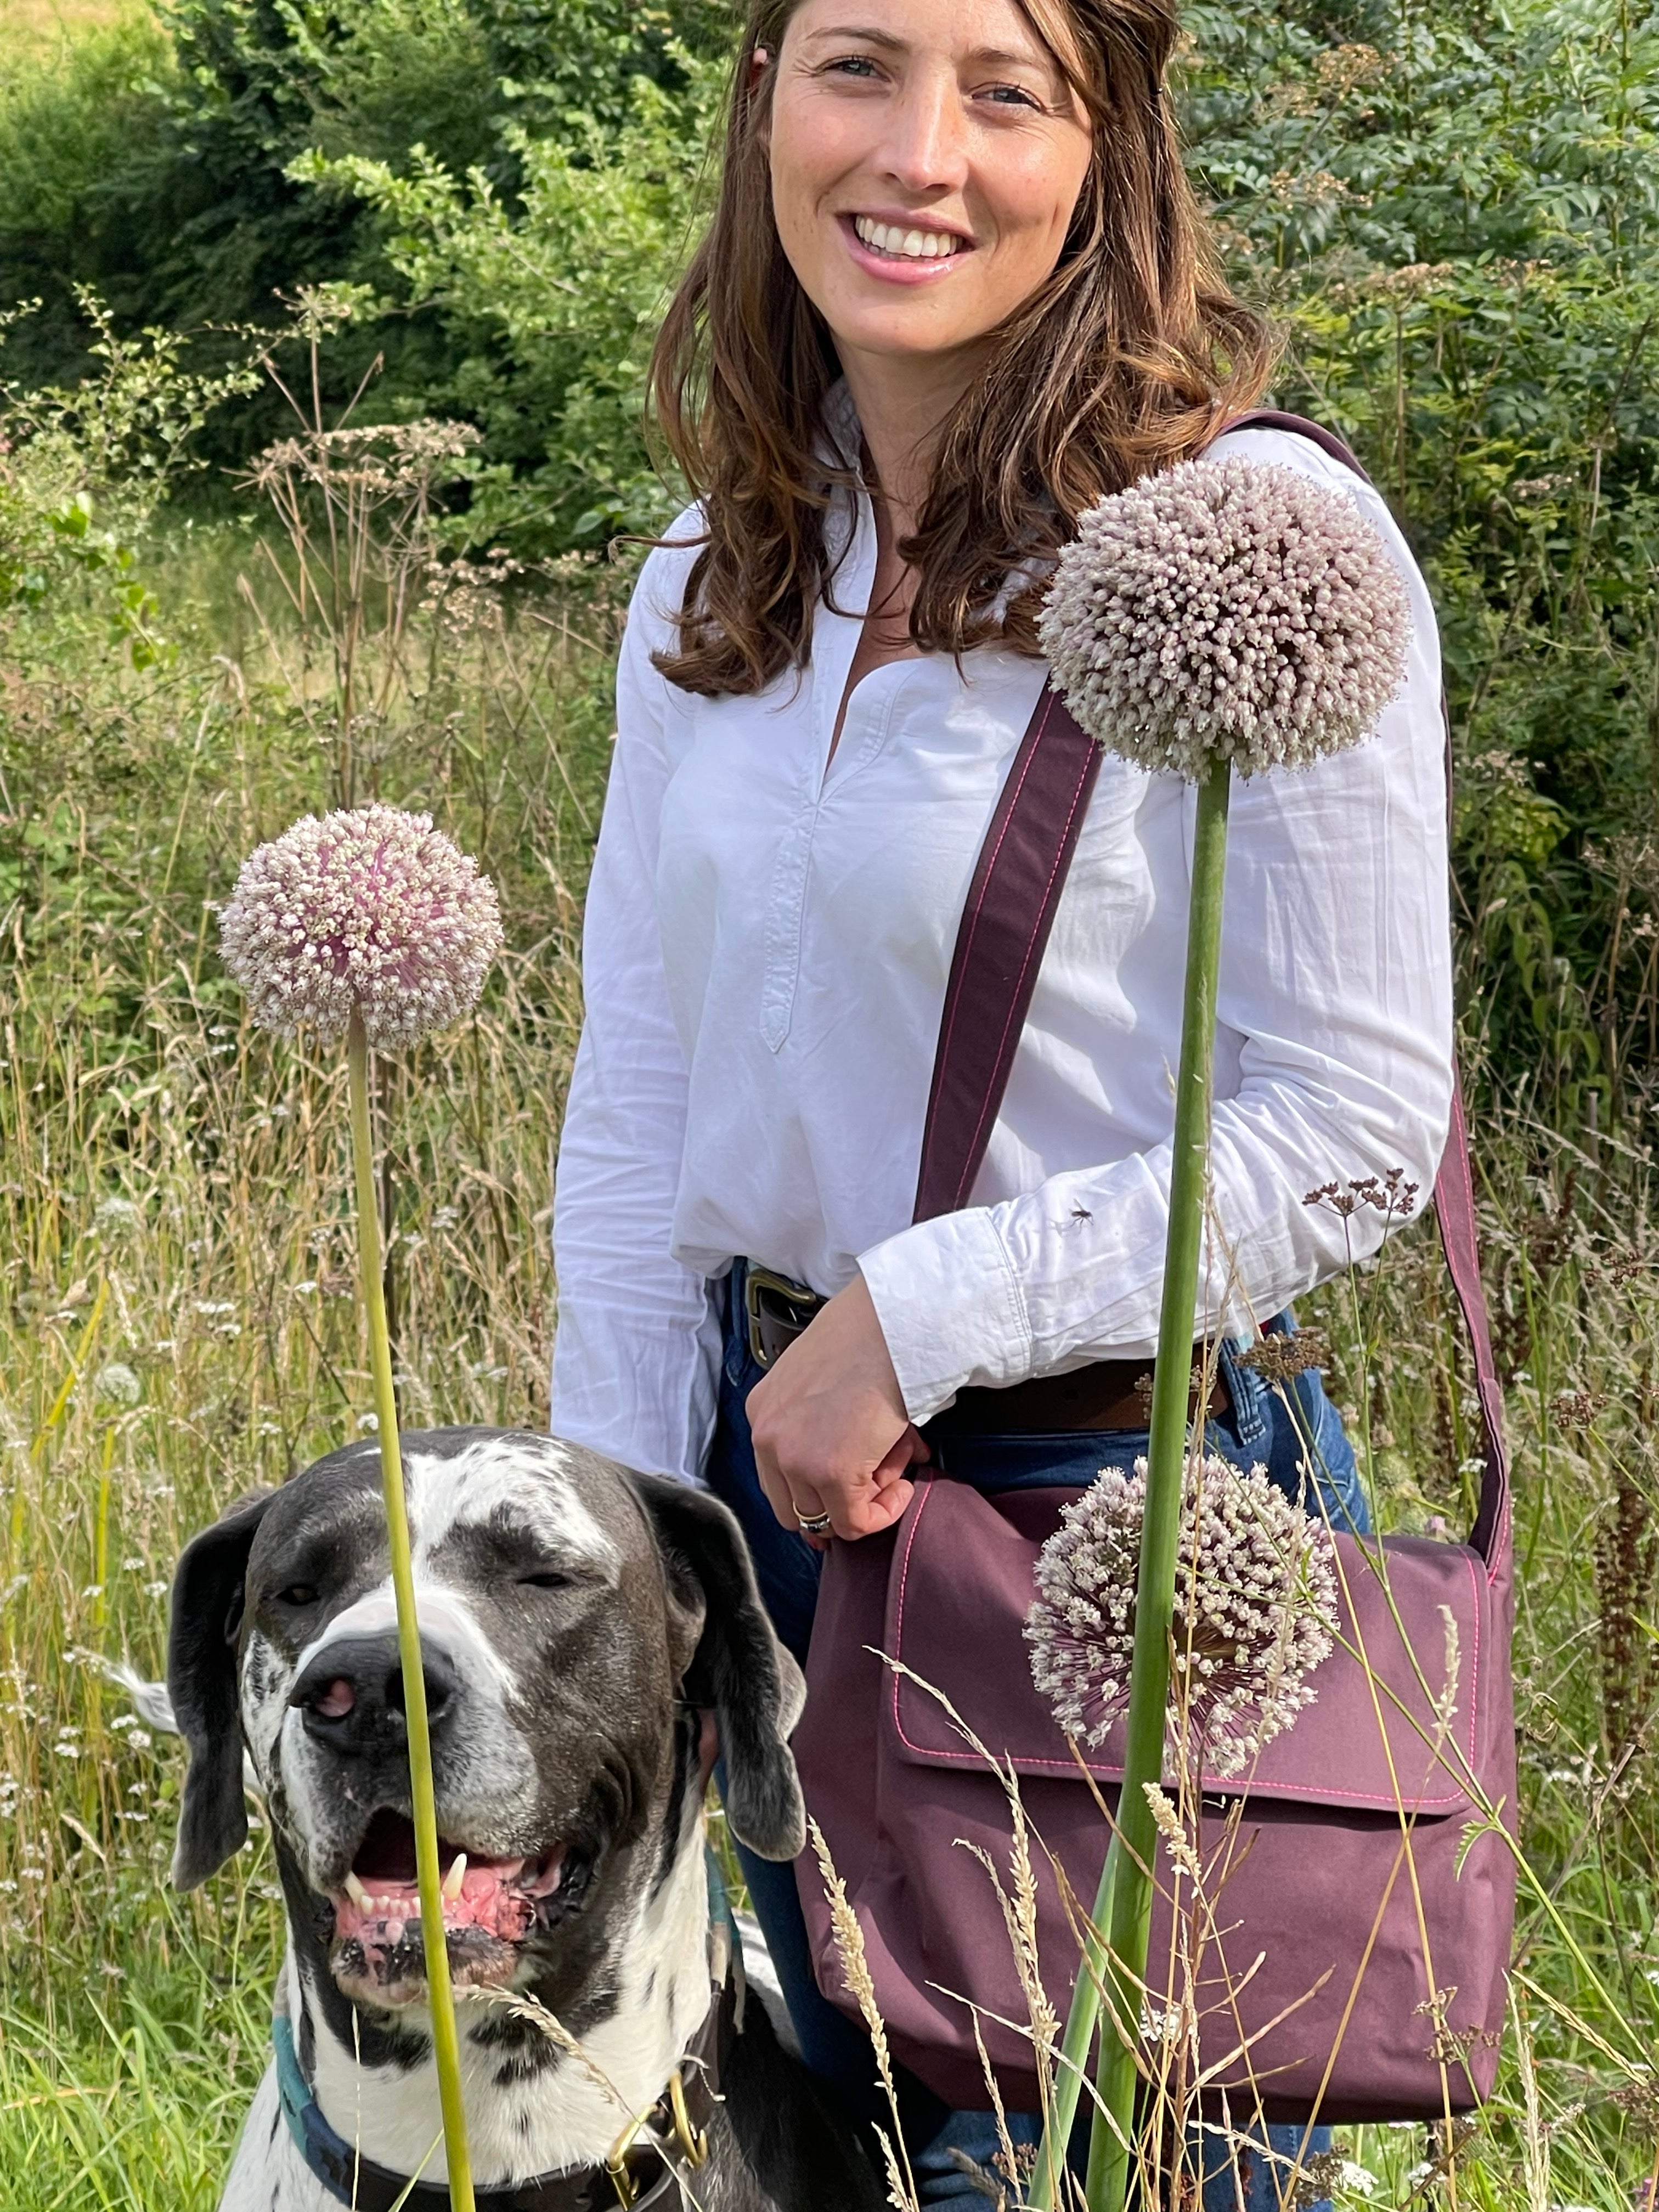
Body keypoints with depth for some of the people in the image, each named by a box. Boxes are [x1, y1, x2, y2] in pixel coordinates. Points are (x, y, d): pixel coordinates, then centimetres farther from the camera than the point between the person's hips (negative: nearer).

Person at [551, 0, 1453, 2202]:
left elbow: (1355, 1126, -16)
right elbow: (637, 1116, 9)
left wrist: (916, 1312, -18)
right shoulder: (708, 591, 5)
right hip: (777, 1470, 6)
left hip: (1128, 1501, -6)